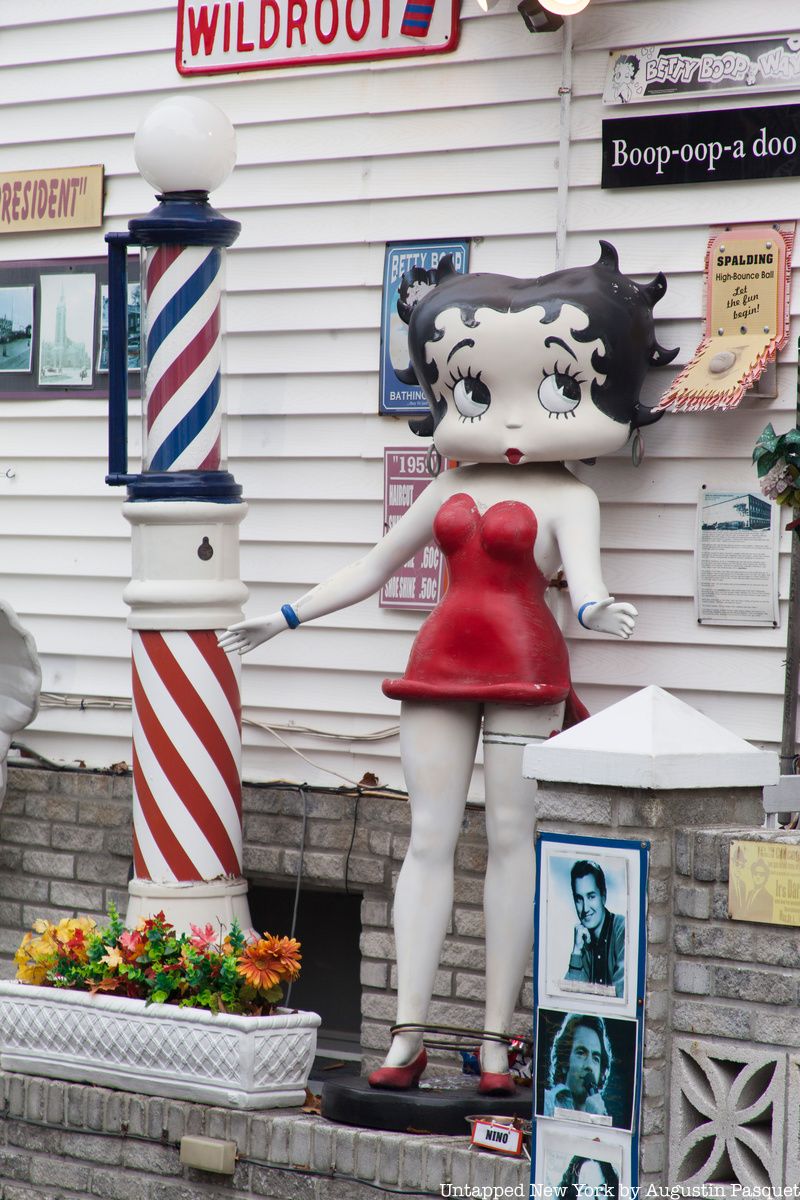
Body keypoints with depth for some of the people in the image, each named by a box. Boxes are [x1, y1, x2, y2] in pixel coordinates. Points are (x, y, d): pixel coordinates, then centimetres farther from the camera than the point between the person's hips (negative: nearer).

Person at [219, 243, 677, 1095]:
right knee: (429, 835, 0)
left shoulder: (567, 498, -2)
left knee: (510, 835, -4)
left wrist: (597, 609, -44)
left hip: (523, 668, -4)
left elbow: (584, 573, -20)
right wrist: (283, 618, 19)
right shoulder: (450, 489, 13)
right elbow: (372, 568, 20)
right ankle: (407, 1038, 1)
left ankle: (497, 1041, 1)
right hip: (443, 662, 4)